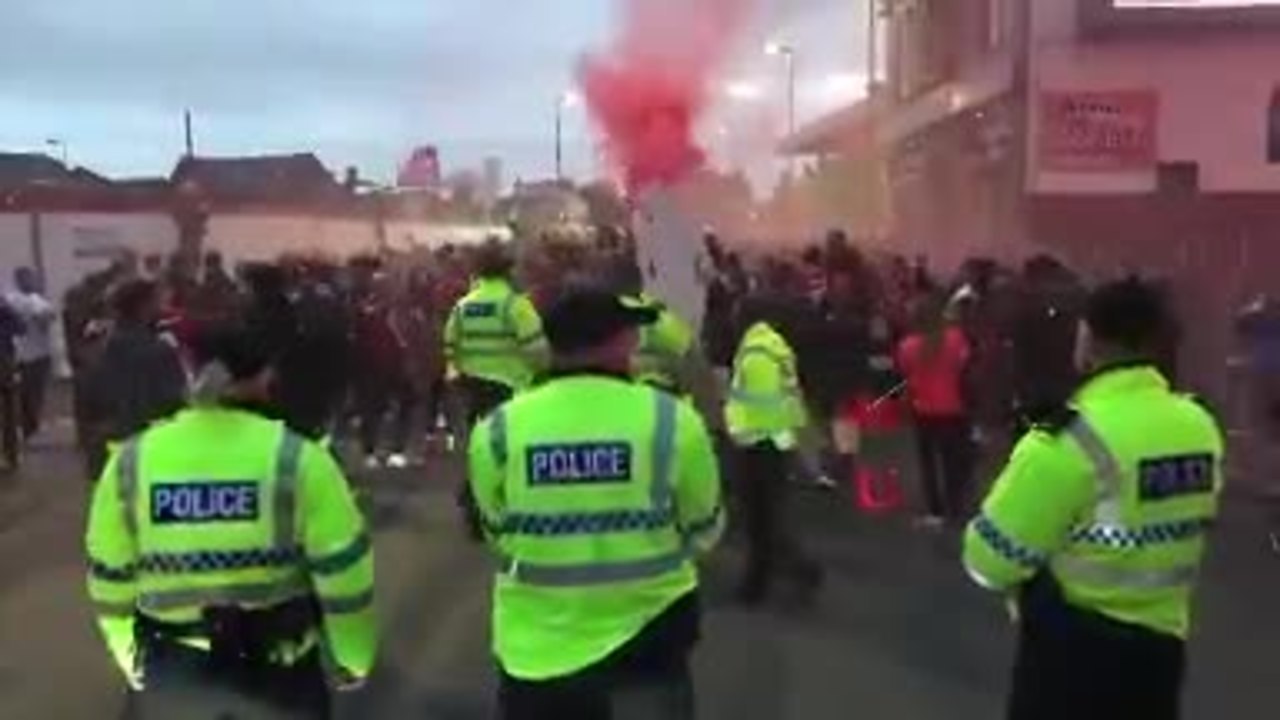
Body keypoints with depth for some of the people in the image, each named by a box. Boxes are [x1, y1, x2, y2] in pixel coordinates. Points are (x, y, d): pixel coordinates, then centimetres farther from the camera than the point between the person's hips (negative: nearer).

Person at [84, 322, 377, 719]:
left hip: (170, 677, 2)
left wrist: (134, 661, 19)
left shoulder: (130, 463, -6)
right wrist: (351, 662, 3)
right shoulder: (296, 458, -15)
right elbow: (345, 574, -13)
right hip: (279, 673, -1)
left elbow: (111, 582, 3)